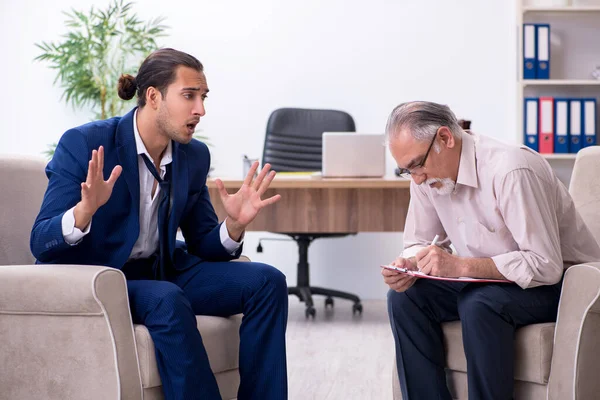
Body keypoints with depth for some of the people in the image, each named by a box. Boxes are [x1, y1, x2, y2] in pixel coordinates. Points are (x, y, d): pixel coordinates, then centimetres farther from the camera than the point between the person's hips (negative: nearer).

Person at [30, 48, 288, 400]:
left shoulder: (195, 156, 1)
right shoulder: (84, 144, -16)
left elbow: (203, 244, 7)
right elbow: (41, 244, -19)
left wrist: (235, 225, -15)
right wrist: (85, 210, -40)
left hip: (161, 271, 6)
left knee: (267, 282, -10)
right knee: (167, 299, -36)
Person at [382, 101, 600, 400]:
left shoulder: (509, 170, -28)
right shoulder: (426, 174, -4)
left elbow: (545, 265, -30)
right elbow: (419, 243, 8)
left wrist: (461, 265, -34)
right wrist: (409, 265, -16)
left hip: (559, 280, -7)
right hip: (488, 282, 8)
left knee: (479, 305, -34)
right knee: (404, 298, -12)